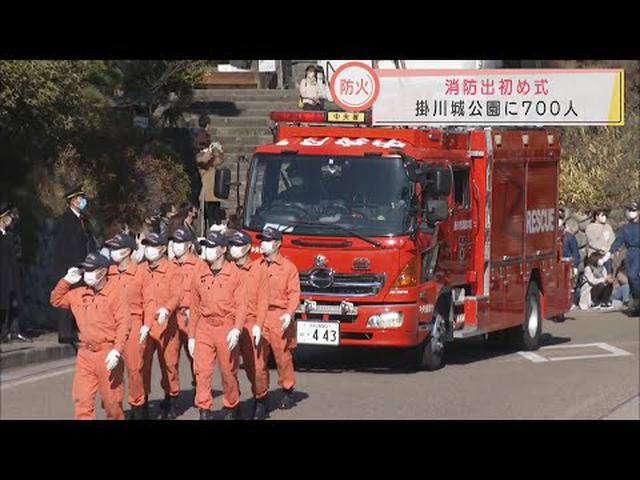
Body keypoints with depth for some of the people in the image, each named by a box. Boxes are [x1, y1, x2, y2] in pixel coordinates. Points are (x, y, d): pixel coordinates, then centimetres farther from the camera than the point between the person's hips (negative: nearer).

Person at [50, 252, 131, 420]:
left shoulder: (116, 293, -8)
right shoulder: (79, 294, 11)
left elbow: (124, 324, -14)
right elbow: (56, 300, 23)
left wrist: (117, 351, -23)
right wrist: (66, 281, 9)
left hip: (107, 354, -5)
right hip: (85, 354, 5)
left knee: (112, 399, 5)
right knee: (82, 400, -1)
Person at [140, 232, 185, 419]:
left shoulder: (173, 270, -1)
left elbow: (177, 295, -13)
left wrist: (166, 309, -32)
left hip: (166, 325, -2)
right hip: (144, 325, 2)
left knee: (169, 363, 6)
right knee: (142, 363, -3)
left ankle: (171, 402, 20)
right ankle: (142, 402, 6)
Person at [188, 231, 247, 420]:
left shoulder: (234, 273, -4)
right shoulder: (199, 274, 7)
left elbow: (241, 304, -6)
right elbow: (194, 307, 11)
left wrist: (236, 329, -19)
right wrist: (191, 336, 11)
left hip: (226, 328, -3)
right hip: (204, 328, 3)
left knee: (228, 372, 7)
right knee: (202, 371, -7)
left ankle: (232, 408, 26)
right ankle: (205, 411, -3)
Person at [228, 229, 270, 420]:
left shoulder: (258, 269, 2)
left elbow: (263, 299, -3)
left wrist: (258, 325, -11)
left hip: (250, 324, -2)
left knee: (256, 366, -1)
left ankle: (260, 401, 18)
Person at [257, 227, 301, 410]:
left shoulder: (288, 267, 2)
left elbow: (294, 293, -3)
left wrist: (289, 313, -17)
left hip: (279, 317, -3)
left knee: (283, 356, -1)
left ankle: (288, 391, 13)